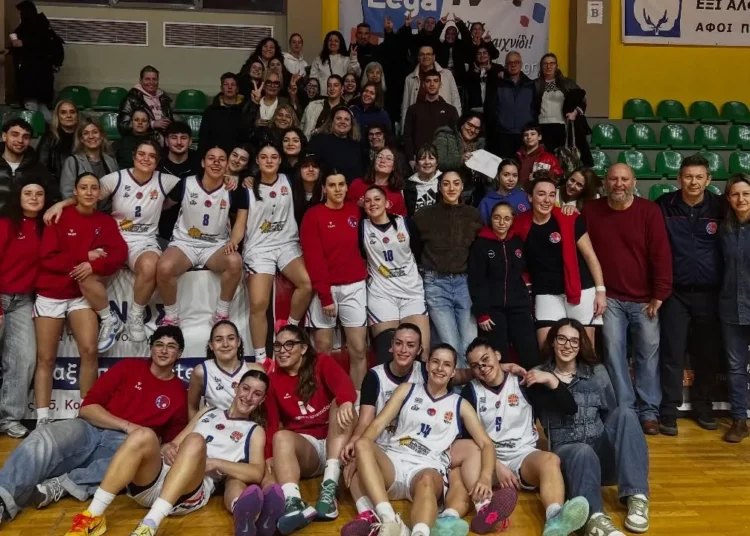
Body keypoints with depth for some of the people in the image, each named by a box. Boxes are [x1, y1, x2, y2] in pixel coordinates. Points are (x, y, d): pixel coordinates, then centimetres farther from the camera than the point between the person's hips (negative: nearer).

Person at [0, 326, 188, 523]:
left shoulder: (179, 392, 10)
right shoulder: (129, 367, 9)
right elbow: (87, 408, 3)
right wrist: (127, 425, -11)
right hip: (89, 430, 1)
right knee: (42, 440, -30)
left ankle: (63, 484, -34)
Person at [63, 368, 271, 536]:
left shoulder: (254, 431, 18)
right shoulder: (208, 413, 29)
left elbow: (257, 473, 2)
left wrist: (216, 463, -9)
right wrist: (167, 447, -1)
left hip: (191, 492, -3)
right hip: (152, 482, 3)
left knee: (195, 441, -33)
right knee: (143, 435, -28)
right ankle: (93, 517, -27)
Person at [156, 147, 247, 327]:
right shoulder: (186, 184, -3)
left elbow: (241, 219, -2)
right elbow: (163, 206, 11)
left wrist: (233, 241, -20)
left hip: (216, 246, 0)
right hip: (184, 243, 0)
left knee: (235, 262, -35)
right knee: (164, 268, -33)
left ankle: (221, 314, -13)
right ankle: (171, 317, -7)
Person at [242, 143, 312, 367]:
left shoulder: (288, 181, 8)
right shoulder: (249, 187, 2)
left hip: (287, 244, 2)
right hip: (259, 248, -2)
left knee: (307, 284, -26)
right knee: (258, 304, -16)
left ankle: (290, 329, 0)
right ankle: (260, 359, -4)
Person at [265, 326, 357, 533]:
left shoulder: (322, 363, 0)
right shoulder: (273, 380, 6)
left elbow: (343, 382, -22)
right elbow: (272, 424, -2)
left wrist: (345, 402, -47)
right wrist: (269, 457, -22)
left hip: (335, 443, -1)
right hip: (304, 446, 1)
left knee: (339, 405, -27)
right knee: (281, 436, -29)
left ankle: (329, 488, -40)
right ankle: (293, 504, -54)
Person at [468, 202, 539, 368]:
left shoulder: (518, 242, 13)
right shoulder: (480, 244, 0)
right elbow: (476, 281, -5)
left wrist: (530, 304, 12)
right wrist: (481, 312, -12)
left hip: (520, 306, 4)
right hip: (493, 308, -3)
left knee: (531, 356, -6)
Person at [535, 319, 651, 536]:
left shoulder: (596, 372, 13)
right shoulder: (538, 376, 9)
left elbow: (610, 414, 6)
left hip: (601, 449, 3)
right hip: (565, 451, -2)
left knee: (624, 413, -24)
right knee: (583, 453, -37)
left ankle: (636, 498, -32)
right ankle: (594, 517, -61)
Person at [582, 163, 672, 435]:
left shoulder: (650, 211, -6)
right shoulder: (591, 210, -1)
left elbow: (661, 254, -7)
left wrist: (659, 295, -10)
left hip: (644, 298, -1)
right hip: (610, 298, 1)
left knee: (648, 354, 5)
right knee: (614, 353, 2)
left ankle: (649, 411, 17)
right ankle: (623, 410, 13)